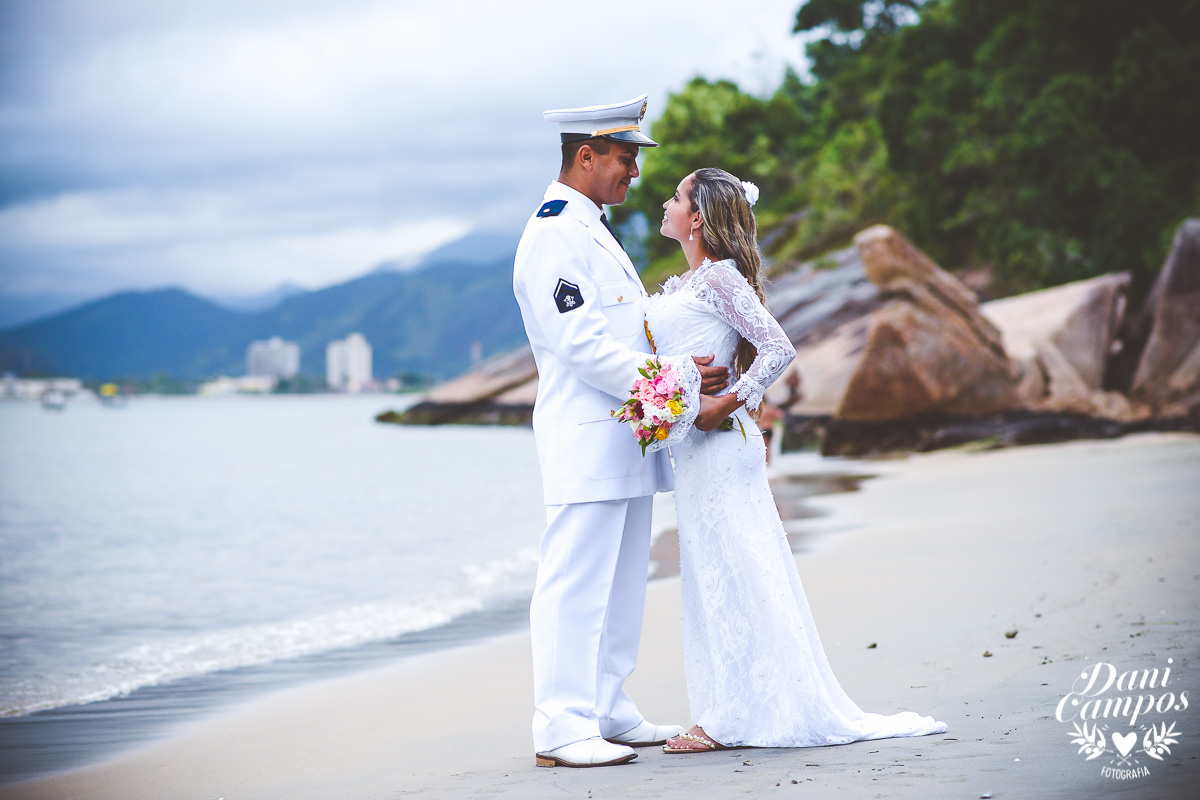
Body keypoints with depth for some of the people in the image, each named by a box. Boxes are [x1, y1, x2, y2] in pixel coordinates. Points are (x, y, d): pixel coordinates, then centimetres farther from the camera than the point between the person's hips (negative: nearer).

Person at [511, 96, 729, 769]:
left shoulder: (596, 231, 21)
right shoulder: (553, 236, -12)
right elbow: (583, 343, -20)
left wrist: (700, 373, 9)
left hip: (627, 436, 10)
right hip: (586, 442, -10)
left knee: (622, 585, 12)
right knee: (576, 582, -8)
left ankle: (610, 714, 19)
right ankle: (562, 729, -5)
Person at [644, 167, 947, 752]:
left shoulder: (720, 277, -10)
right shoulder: (687, 284, 16)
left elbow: (778, 349, -18)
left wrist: (725, 405, -19)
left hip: (717, 445, -9)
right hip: (695, 447, 9)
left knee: (729, 575, -4)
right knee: (716, 576, 10)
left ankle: (732, 720, 0)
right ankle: (737, 710, 16)